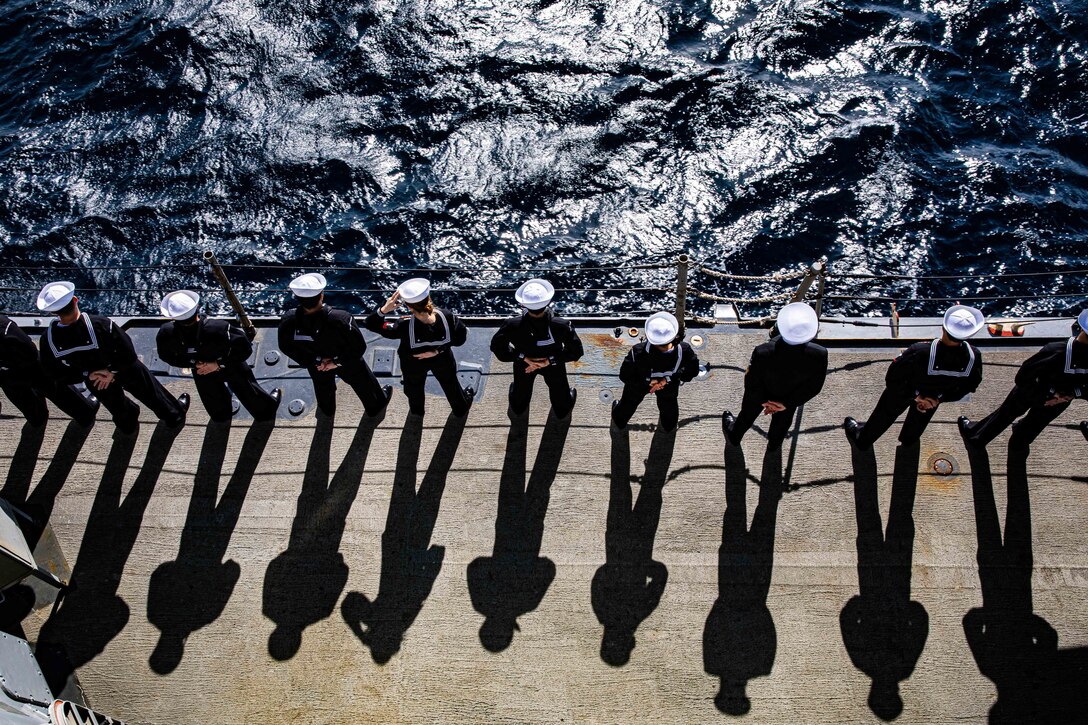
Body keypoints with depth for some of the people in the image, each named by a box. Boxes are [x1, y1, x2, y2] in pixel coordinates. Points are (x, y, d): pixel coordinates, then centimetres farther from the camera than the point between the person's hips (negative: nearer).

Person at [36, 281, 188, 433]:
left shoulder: (49, 339, -29)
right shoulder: (100, 324, -40)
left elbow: (55, 372, -13)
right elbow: (128, 354, -29)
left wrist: (87, 374, -9)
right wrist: (113, 371, -15)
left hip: (95, 383, 3)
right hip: (126, 371, -3)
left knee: (116, 406, 35)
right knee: (150, 394, 27)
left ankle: (128, 425, 64)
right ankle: (175, 414, 53)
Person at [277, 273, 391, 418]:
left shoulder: (288, 321, -36)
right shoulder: (340, 319, -45)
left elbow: (287, 348, -16)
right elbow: (358, 347, -29)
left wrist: (315, 361, -10)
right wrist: (338, 361, -16)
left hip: (316, 364, 2)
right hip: (348, 364, -2)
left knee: (323, 385, 38)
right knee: (363, 384, 31)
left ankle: (327, 408, 69)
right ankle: (376, 405, 61)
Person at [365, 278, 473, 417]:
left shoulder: (404, 327, -44)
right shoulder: (447, 317, -39)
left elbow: (370, 324, -36)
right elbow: (460, 339, -20)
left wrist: (384, 309, -49)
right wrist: (438, 349, -11)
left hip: (414, 365, -1)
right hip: (442, 361, 1)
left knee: (414, 386, 35)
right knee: (450, 382, 33)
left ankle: (417, 410, 66)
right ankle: (460, 409, 62)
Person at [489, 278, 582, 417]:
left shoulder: (513, 326, -39)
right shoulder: (561, 326, -41)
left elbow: (496, 346, -21)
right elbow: (576, 351, -26)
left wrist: (522, 357, -19)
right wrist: (550, 360, -22)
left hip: (523, 364, 1)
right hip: (554, 366, -1)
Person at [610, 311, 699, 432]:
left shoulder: (637, 353, -45)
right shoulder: (684, 351, -42)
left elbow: (625, 376, -28)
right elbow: (693, 371, -20)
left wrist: (646, 382, -18)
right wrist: (668, 379, -18)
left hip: (639, 386, -1)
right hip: (669, 387, 1)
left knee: (629, 403, 35)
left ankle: (619, 422, 68)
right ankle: (669, 427, 71)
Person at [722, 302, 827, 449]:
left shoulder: (763, 353, -44)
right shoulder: (819, 355, -38)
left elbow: (752, 383, -25)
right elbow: (813, 387, -21)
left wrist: (763, 401, -7)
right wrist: (787, 403, -11)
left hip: (759, 395, -1)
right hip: (789, 396, 1)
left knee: (748, 415, 33)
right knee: (782, 420, 35)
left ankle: (734, 436, 63)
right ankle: (773, 443, 66)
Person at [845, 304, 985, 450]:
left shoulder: (920, 352, -45)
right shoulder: (974, 357, -36)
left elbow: (893, 378, -30)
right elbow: (969, 386, -15)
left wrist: (914, 396, -14)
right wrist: (939, 398, -8)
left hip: (904, 392, -2)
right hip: (935, 396, 3)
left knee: (885, 414, 27)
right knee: (920, 416, 36)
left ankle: (862, 439, 53)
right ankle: (909, 438, 66)